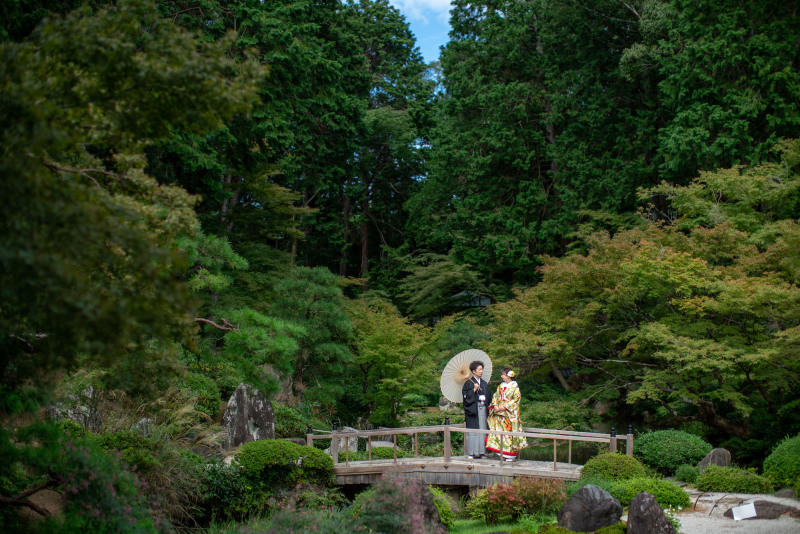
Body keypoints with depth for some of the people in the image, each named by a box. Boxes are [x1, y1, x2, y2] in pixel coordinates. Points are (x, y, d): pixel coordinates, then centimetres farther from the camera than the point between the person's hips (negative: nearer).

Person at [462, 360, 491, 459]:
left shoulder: (484, 383, 16)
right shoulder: (468, 383, -1)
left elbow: (488, 395, 20)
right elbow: (465, 395, -8)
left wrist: (485, 399, 3)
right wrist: (474, 390, -17)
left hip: (483, 409, 5)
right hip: (473, 409, -5)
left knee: (483, 429, 2)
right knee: (472, 430, -6)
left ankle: (482, 452, 7)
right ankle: (471, 453, -2)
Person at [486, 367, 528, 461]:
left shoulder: (515, 387, -3)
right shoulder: (500, 386, 15)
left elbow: (516, 399, -10)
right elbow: (495, 396, 12)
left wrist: (504, 407, -16)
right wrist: (495, 406, -6)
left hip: (510, 414, -6)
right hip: (499, 414, 6)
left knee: (510, 431, -5)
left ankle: (511, 455, 0)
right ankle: (502, 451, 7)